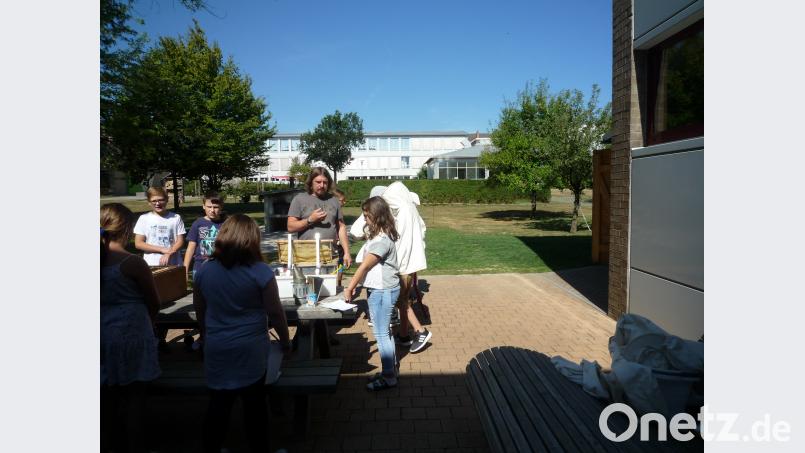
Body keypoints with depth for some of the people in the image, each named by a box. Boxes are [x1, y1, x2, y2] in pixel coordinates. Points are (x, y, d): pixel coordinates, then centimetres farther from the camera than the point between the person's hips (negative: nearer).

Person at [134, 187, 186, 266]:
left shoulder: (176, 218, 4)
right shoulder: (144, 218, 3)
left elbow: (180, 241, 3)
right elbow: (138, 243, -1)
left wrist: (168, 254, -15)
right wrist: (162, 249, -11)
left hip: (173, 265, 1)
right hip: (151, 266, 0)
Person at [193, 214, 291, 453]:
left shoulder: (204, 270, -3)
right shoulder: (261, 272, -16)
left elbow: (200, 311, 9)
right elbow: (275, 312, -11)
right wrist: (285, 341, 3)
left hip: (216, 349, 3)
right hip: (250, 349, -3)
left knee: (218, 404, 16)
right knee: (254, 404, 12)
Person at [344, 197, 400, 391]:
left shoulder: (382, 240, -21)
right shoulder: (377, 234, 10)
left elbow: (364, 266, -18)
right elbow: (366, 265, 11)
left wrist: (349, 288, -12)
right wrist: (355, 284, 8)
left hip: (382, 291, -10)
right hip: (378, 289, 10)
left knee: (381, 333, 0)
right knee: (384, 332, 17)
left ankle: (389, 377, 11)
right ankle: (390, 370, 29)